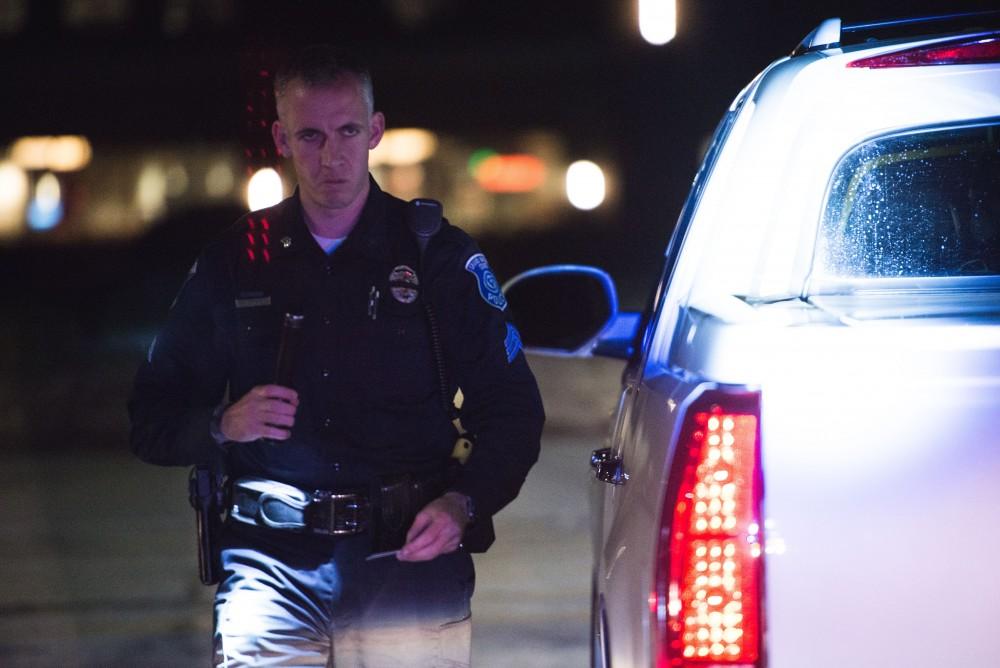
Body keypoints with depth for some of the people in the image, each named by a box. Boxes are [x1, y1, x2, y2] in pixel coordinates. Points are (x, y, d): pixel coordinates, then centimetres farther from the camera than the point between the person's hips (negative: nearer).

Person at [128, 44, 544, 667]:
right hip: (270, 568, 1)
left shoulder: (439, 254, 7)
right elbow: (152, 417, 13)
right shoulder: (236, 261, 11)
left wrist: (462, 504, -9)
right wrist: (223, 425, -8)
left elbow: (512, 411, 8)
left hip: (409, 565, 0)